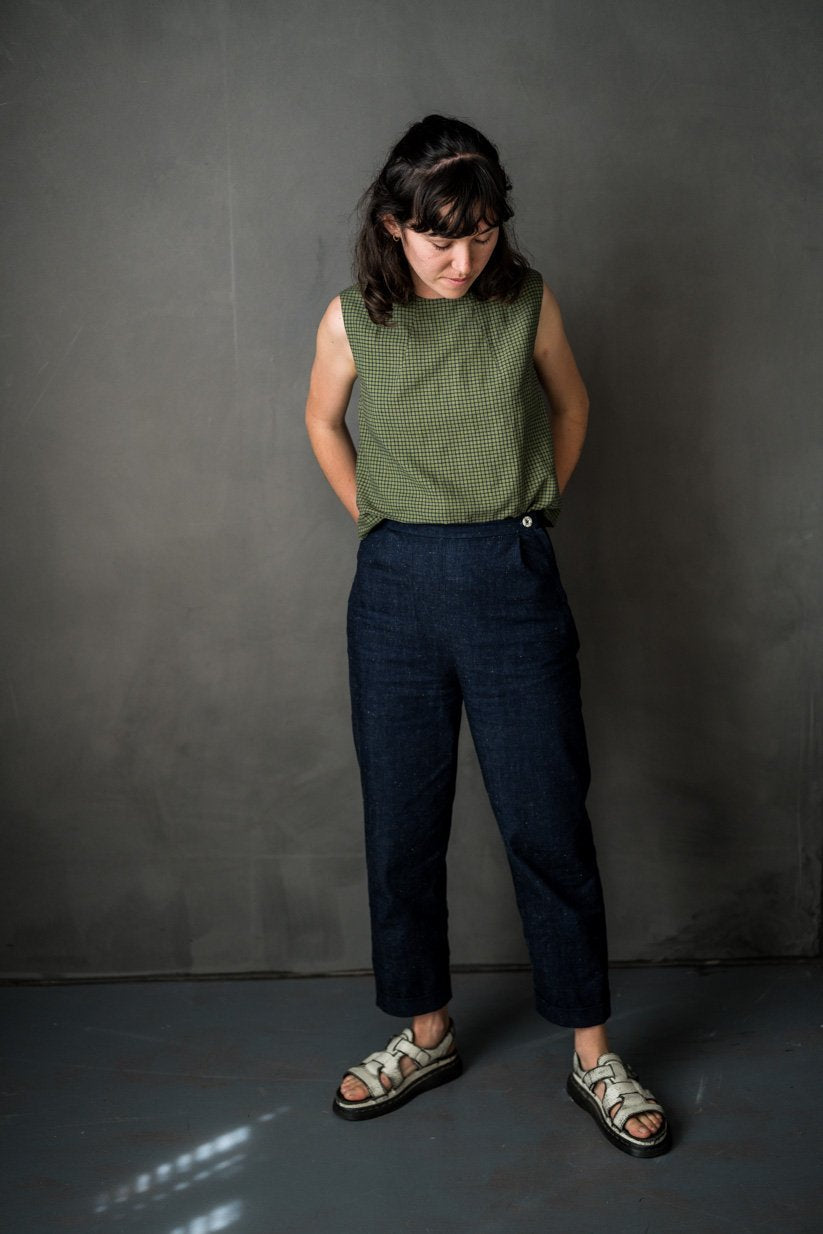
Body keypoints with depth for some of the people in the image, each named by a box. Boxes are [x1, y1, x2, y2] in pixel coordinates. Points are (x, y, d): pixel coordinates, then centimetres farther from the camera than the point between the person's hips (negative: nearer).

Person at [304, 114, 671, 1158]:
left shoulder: (527, 303, -2)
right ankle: (426, 1034, 27)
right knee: (401, 823, 8)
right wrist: (374, 518, 10)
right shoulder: (353, 319, -1)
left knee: (548, 821, 1)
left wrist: (531, 511, 11)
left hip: (512, 581, -1)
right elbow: (323, 421, 16)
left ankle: (592, 1054, 17)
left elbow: (571, 404, 15)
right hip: (396, 588, 1)